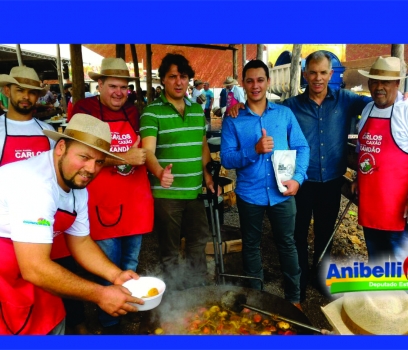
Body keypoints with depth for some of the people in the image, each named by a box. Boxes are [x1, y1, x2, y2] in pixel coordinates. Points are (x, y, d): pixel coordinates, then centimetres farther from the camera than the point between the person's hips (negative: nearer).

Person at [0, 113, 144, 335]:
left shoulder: (78, 187, -3)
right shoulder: (35, 184, -31)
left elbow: (81, 241, 6)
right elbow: (34, 269, -32)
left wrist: (116, 275, -7)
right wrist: (100, 294, -25)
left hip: (20, 272, 8)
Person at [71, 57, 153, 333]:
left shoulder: (133, 112, 10)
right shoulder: (84, 110, -4)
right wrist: (124, 158, -21)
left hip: (135, 200, 5)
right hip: (104, 203, -4)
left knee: (131, 266, 18)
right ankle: (110, 323, 27)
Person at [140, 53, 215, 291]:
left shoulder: (198, 110, 9)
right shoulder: (152, 112, -9)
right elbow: (148, 150, -22)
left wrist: (207, 173, 7)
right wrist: (159, 172, -41)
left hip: (195, 191, 6)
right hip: (166, 193, -5)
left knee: (199, 241, 19)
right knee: (170, 249, 10)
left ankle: (200, 289, 40)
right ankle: (174, 293, 30)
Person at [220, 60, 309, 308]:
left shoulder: (285, 113, 1)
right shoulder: (233, 119, -4)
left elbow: (302, 147, 2)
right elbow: (226, 158, -10)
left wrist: (298, 178, -13)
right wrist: (255, 150, -24)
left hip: (282, 193, 1)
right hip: (250, 194, 0)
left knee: (287, 244, 15)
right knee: (251, 246, 16)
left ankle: (294, 297, 35)